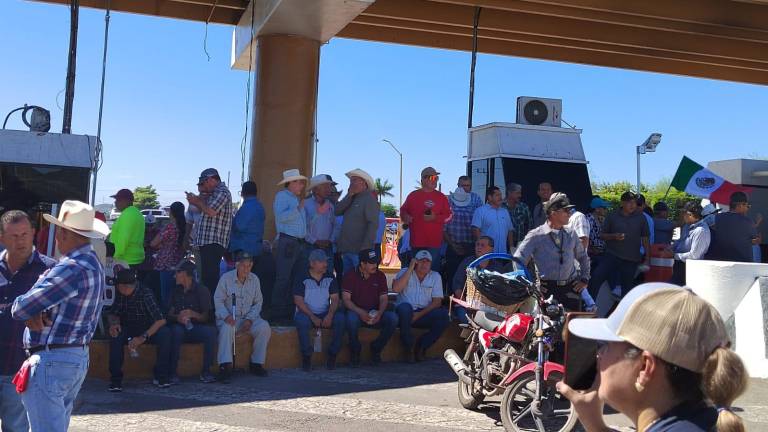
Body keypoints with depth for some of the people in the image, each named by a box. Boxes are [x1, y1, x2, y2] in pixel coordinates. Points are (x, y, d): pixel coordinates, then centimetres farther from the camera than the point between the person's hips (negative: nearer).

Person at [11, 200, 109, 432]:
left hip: (51, 361, -10)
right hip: (78, 358, 10)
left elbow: (20, 308, -22)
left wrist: (31, 313, 1)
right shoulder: (92, 262, 11)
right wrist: (34, 314, -12)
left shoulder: (72, 269, -22)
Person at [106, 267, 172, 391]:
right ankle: (115, 378, -20)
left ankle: (161, 376, -17)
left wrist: (143, 337, -41)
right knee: (115, 335, -30)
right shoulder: (120, 294, -8)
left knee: (165, 333, -33)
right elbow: (112, 313, 5)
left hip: (148, 330, -3)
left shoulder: (145, 294, -24)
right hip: (128, 330, 3)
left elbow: (161, 320, -30)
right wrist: (113, 323, -20)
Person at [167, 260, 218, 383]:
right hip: (180, 328, 1)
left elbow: (206, 317, -3)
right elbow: (170, 314, 7)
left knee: (211, 331, -32)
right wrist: (178, 318, -16)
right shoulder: (176, 291, 15)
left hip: (197, 328, -1)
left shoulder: (202, 290, 3)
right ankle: (172, 372, -29)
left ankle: (206, 371, -24)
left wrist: (193, 314, -23)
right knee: (176, 330, -34)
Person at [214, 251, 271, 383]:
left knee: (264, 327, -24)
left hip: (249, 317, 3)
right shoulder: (226, 278, -2)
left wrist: (249, 319, -7)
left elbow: (258, 302, 8)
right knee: (227, 328, -36)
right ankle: (225, 366, -38)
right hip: (229, 317, -3)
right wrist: (226, 315, -22)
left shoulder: (254, 279, 7)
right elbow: (218, 300, -4)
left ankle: (256, 363, -11)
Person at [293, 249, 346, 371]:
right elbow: (298, 301, -9)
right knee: (301, 320, -36)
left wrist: (330, 315, -17)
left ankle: (332, 354, -15)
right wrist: (313, 317, -20)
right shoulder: (302, 280, -3)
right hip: (307, 314, -3)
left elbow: (335, 299, 3)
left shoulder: (330, 280, 8)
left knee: (340, 318, -26)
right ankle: (306, 356, -22)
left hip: (326, 315, 3)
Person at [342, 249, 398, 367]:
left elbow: (384, 299, 4)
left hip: (375, 314, 3)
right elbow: (346, 299, -10)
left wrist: (379, 313, -19)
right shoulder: (350, 276, -3)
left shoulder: (380, 276, 6)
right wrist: (360, 312, -27)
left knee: (393, 318, -26)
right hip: (357, 312, -3)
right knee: (351, 318, -38)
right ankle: (355, 351, -12)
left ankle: (376, 348, -4)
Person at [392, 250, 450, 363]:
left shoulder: (435, 276, 10)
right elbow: (396, 288, -15)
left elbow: (437, 301, 1)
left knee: (443, 315, -25)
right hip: (406, 312, -2)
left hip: (424, 313, 2)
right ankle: (409, 347, -19)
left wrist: (420, 314, -14)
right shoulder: (404, 272, 5)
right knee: (405, 307, -36)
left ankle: (421, 346, -8)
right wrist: (410, 268, -13)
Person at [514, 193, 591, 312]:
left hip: (570, 288, 4)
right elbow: (518, 262, -4)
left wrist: (584, 279, 17)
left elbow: (583, 257, 26)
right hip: (547, 289, -4)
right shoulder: (536, 236, -3)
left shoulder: (571, 234, 12)